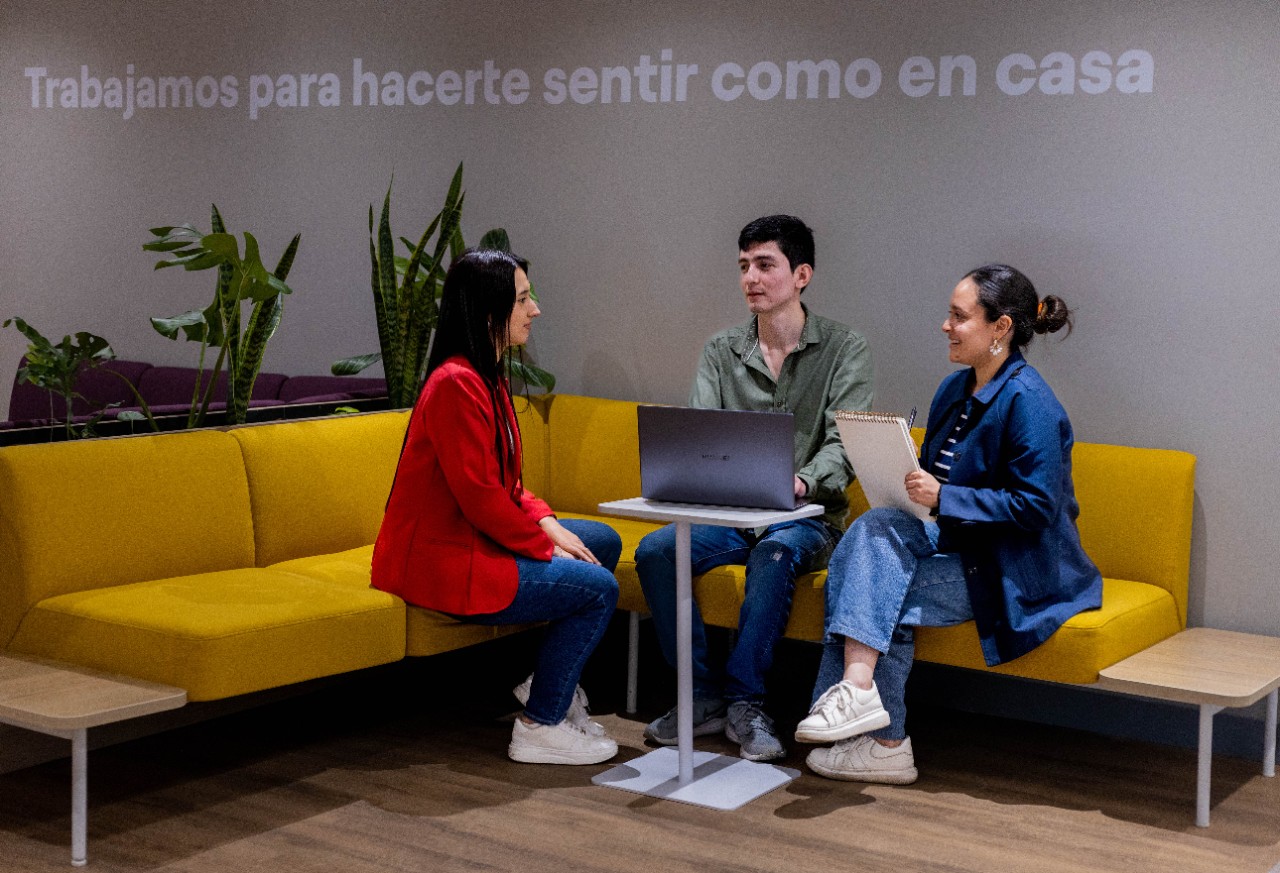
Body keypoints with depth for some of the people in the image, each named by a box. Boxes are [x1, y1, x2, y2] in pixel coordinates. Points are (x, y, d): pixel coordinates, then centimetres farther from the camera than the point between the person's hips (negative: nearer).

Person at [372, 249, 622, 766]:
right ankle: (540, 728, -3)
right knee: (598, 587, -14)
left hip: (475, 538, 11)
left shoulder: (488, 377, 12)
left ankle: (550, 682, 19)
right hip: (443, 563, -11)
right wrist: (546, 547, -14)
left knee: (603, 542, 16)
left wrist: (546, 523, 0)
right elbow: (480, 496, -24)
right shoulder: (457, 384, -21)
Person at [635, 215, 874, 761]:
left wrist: (802, 481, -32)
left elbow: (843, 446, -10)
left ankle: (743, 701, -26)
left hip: (807, 517, -3)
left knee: (774, 553, -37)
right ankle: (703, 697, -15)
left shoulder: (844, 350, 0)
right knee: (654, 551, -24)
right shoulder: (721, 352, 11)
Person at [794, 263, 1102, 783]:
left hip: (1018, 569, -8)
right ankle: (857, 691, -27)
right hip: (957, 541, 8)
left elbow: (1037, 506, -23)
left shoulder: (1027, 401, -18)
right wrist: (906, 479, -3)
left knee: (886, 599, -22)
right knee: (877, 526, -19)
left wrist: (943, 497, -26)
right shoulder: (955, 389, 10)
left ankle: (882, 743, -10)